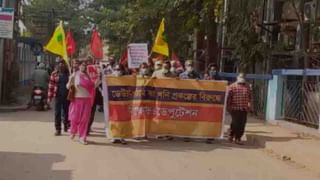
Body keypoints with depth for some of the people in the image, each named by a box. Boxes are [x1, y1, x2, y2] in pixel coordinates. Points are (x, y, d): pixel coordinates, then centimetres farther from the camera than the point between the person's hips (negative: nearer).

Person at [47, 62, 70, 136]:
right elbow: (51, 86, 1)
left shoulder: (69, 73, 3)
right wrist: (50, 97, -3)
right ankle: (58, 129, 4)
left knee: (66, 112, 10)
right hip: (58, 96, -1)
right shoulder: (54, 74, 1)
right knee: (57, 113, 0)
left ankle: (67, 127, 26)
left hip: (67, 96, 1)